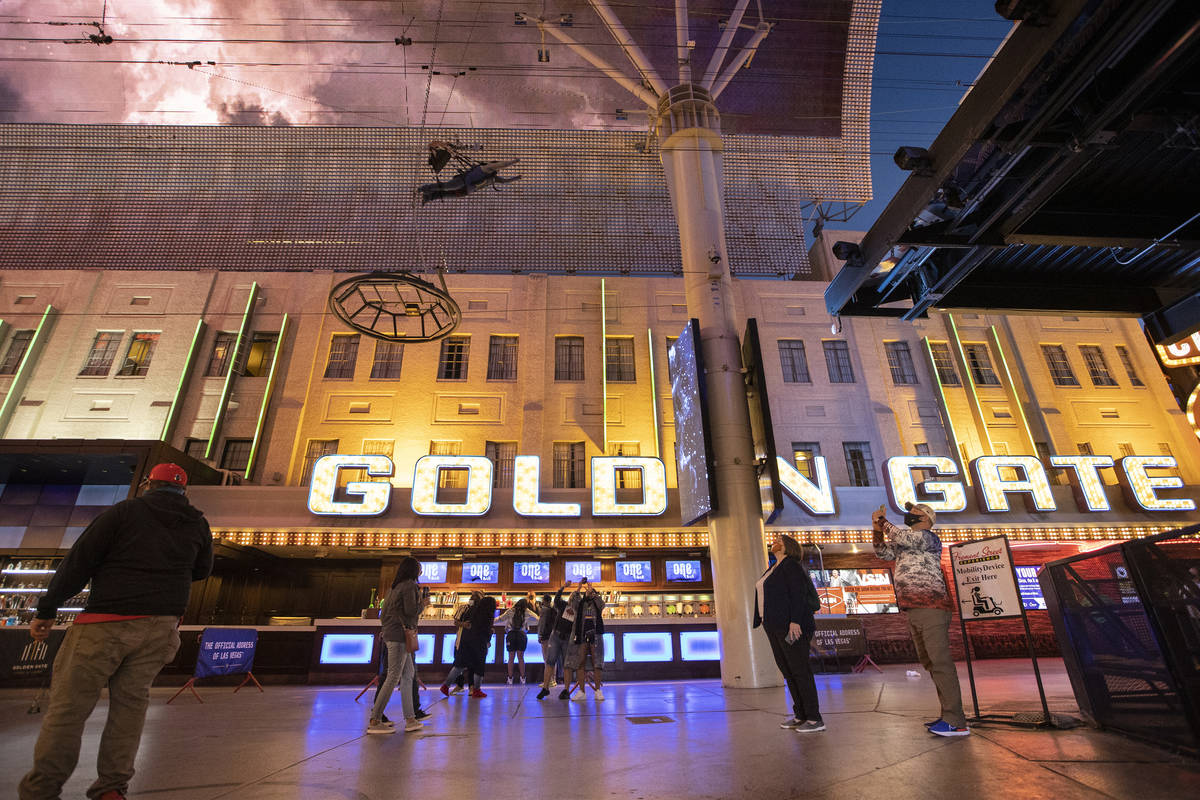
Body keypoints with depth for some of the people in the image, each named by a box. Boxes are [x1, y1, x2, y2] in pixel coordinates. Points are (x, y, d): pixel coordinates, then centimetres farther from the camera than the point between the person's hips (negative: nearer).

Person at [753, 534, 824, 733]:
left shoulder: (791, 566, -10)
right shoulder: (773, 568, 18)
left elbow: (798, 594, -18)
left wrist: (795, 621, -25)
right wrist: (764, 620, 19)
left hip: (792, 626, -10)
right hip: (775, 627, 10)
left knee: (800, 670, -5)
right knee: (787, 671, 12)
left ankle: (815, 719, 3)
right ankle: (800, 715, 21)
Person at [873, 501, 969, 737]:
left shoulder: (929, 537, -5)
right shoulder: (906, 542, 22)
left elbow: (901, 537, -20)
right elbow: (883, 553, 21)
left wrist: (882, 520, -6)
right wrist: (877, 531, 6)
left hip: (931, 607, -10)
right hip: (913, 611, 10)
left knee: (940, 662, -11)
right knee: (929, 663, 13)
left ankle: (956, 723, -8)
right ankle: (948, 715, 21)